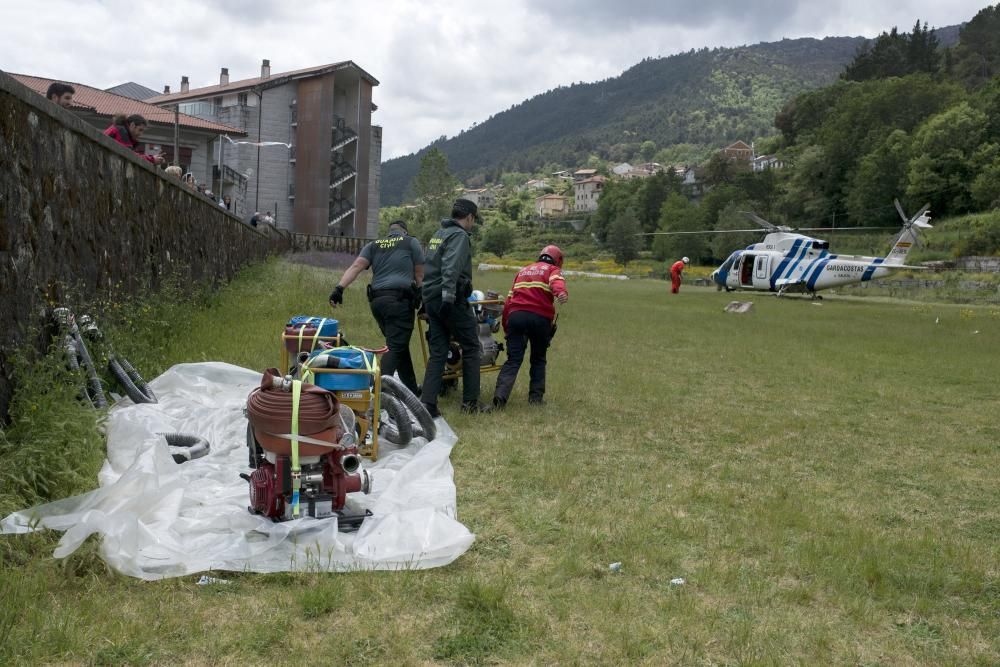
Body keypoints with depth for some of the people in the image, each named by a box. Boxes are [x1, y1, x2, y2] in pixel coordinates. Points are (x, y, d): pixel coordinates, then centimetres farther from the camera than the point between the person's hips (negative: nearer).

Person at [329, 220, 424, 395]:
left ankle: (411, 389, 24)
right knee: (395, 346, -9)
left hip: (376, 300, 5)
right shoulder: (411, 242, 10)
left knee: (399, 344, 16)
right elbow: (419, 275, 8)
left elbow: (355, 267, 4)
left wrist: (339, 288, -5)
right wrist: (421, 297, 18)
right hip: (399, 299, -5)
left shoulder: (373, 245, 19)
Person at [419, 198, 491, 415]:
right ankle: (470, 402, 8)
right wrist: (448, 295, -33)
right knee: (471, 347, 5)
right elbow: (451, 267, -24)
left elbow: (426, 265, 24)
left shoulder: (438, 234, 19)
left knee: (437, 352, 7)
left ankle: (427, 403, 0)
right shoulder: (459, 235, -9)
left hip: (431, 298, 8)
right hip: (452, 301, -8)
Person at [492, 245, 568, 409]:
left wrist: (505, 326, 31)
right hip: (540, 317, -3)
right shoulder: (553, 270, 15)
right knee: (538, 359, 16)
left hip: (516, 315, 3)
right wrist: (562, 293, -33)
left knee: (513, 359, 0)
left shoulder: (523, 271, 30)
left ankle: (500, 395, -19)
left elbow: (509, 300, 26)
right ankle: (536, 396, 14)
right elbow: (557, 282, -12)